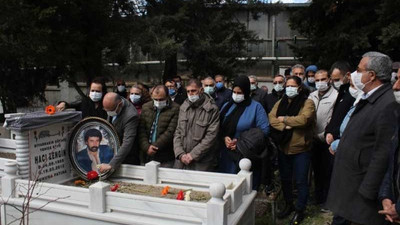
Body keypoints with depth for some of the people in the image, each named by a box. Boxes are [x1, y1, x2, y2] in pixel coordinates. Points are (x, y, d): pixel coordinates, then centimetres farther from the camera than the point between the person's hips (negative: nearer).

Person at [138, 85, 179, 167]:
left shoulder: (175, 109, -8)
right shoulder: (146, 107, 9)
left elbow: (170, 132, -14)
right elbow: (141, 130, 4)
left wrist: (155, 146, -14)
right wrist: (146, 147, -9)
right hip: (147, 156, 5)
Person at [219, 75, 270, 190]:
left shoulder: (256, 107, -3)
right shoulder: (227, 106, 11)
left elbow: (264, 130, -9)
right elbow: (220, 127, 12)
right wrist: (224, 137, -9)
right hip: (227, 154, 4)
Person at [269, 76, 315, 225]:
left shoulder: (307, 102, -8)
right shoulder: (280, 102, 8)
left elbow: (304, 119, -24)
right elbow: (271, 118, -5)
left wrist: (284, 119, -13)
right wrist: (284, 126, -21)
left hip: (300, 149, -5)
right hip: (283, 148, 5)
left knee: (300, 181, 6)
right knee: (285, 179, 18)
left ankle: (300, 210, 22)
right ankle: (288, 205, 37)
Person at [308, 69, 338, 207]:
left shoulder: (335, 96, -12)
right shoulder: (312, 96, 9)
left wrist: (323, 135, -16)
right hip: (313, 139, 6)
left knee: (327, 171, 3)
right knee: (316, 169, 18)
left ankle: (327, 200, 19)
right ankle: (318, 196, 34)